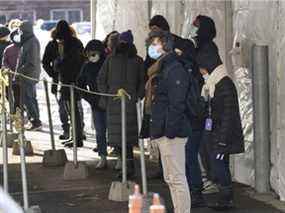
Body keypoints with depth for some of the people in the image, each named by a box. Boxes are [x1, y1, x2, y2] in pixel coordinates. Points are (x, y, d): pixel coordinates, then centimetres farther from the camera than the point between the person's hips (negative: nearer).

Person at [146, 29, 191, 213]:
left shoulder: (175, 69, -14)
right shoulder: (161, 69, 18)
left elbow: (177, 104, -20)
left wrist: (170, 131, -22)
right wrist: (155, 131, 19)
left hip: (172, 134, -11)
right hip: (162, 132, 11)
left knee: (177, 177, -8)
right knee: (170, 178, 14)